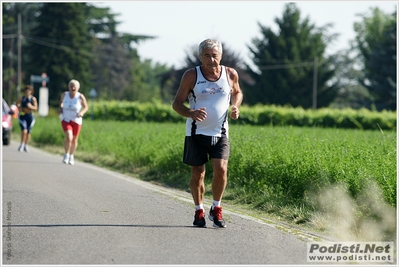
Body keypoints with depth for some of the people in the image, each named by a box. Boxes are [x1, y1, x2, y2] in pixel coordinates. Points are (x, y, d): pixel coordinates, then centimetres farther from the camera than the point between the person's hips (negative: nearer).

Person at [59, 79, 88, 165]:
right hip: (66, 120, 0)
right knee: (69, 137, -22)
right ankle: (66, 154, 0)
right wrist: (60, 108, -1)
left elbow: (86, 107, -1)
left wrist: (82, 113, -20)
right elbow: (61, 102, 16)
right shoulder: (64, 94, -6)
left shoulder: (80, 96, -12)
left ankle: (71, 156, 38)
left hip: (76, 120, 0)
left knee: (74, 140, 13)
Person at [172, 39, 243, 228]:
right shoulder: (191, 76, -6)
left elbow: (237, 92, 22)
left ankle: (216, 209, 7)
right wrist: (190, 113, -24)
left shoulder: (230, 74, 1)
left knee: (221, 170, -14)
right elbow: (177, 103, -4)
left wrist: (236, 107, 0)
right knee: (197, 174, 4)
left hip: (220, 134, 1)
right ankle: (199, 211, 24)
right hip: (196, 133, -1)